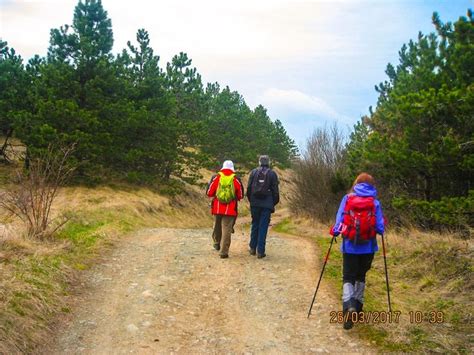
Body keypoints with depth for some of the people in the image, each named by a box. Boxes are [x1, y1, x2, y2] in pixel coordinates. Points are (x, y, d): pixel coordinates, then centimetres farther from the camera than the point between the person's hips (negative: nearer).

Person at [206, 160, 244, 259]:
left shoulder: (216, 177, -2)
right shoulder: (236, 179, -3)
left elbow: (209, 193, -1)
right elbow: (240, 195, 3)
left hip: (217, 207, 2)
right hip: (230, 209, -2)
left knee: (217, 226, 23)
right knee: (226, 229, -1)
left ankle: (217, 243, 40)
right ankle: (224, 251, -4)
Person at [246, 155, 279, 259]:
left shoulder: (253, 172, 4)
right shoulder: (272, 174, 0)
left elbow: (249, 188, 3)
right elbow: (275, 191, -1)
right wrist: (274, 203, 11)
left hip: (255, 203, 2)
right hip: (267, 204, -2)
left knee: (255, 225, 16)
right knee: (263, 227, 1)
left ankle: (253, 248, 21)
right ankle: (260, 251, 0)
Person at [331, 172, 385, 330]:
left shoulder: (347, 199, -3)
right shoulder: (375, 202, -2)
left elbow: (339, 222, -6)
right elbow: (380, 228, -5)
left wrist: (334, 231, 14)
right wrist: (383, 223, 17)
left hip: (350, 247, -1)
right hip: (368, 248, 1)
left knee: (348, 278, 4)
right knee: (360, 277, 22)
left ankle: (349, 306, -21)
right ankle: (357, 306, 29)